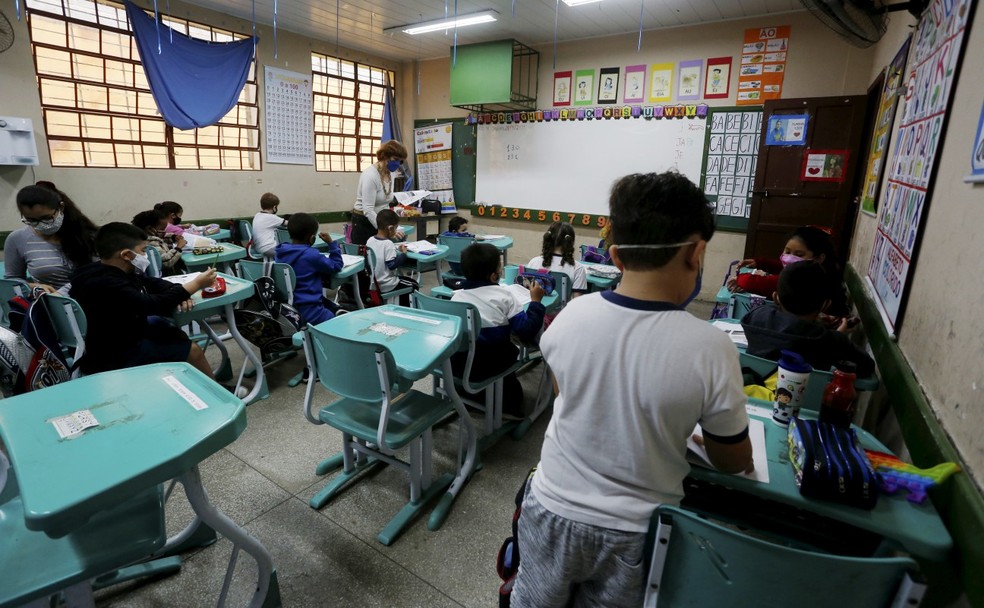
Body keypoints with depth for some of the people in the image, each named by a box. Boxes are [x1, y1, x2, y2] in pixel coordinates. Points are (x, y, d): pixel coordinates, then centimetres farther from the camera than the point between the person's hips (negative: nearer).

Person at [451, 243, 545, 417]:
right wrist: (536, 301, -2)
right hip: (485, 367, -3)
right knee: (510, 350, 28)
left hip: (454, 363, 4)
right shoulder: (504, 296, -10)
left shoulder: (457, 296, 1)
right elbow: (527, 332, -13)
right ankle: (512, 405, 37)